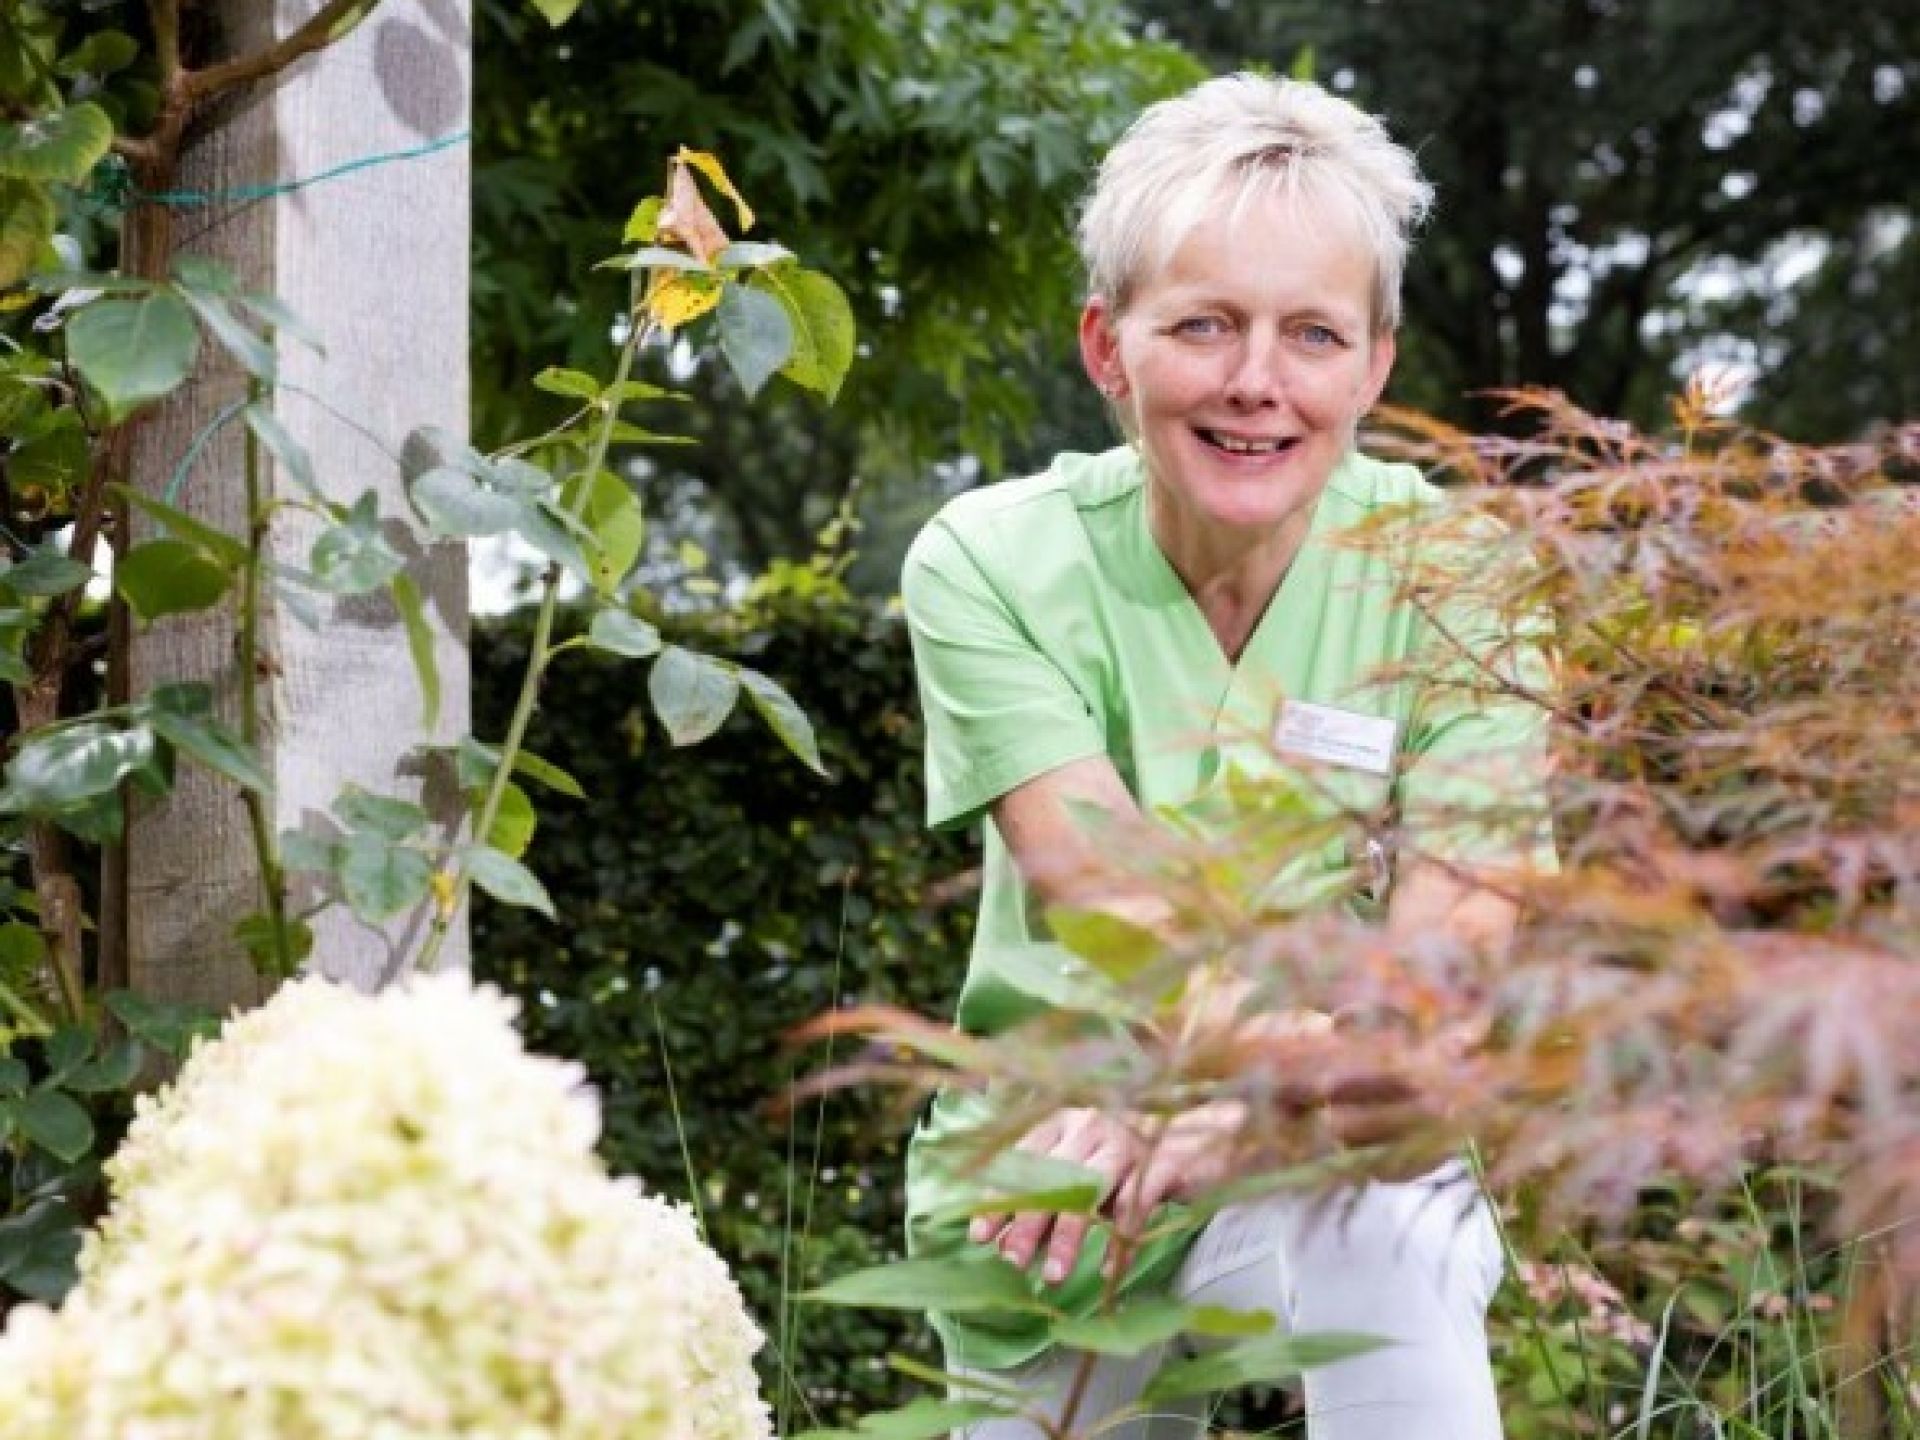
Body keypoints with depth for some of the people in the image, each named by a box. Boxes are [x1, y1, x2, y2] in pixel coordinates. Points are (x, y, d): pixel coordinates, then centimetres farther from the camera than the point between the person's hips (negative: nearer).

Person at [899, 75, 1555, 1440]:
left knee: (1373, 1227, -32)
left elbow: (1452, 951, -19)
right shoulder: (992, 563, -9)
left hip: (1338, 1164, -1)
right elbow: (1094, 880, -21)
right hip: (1050, 1221, 2)